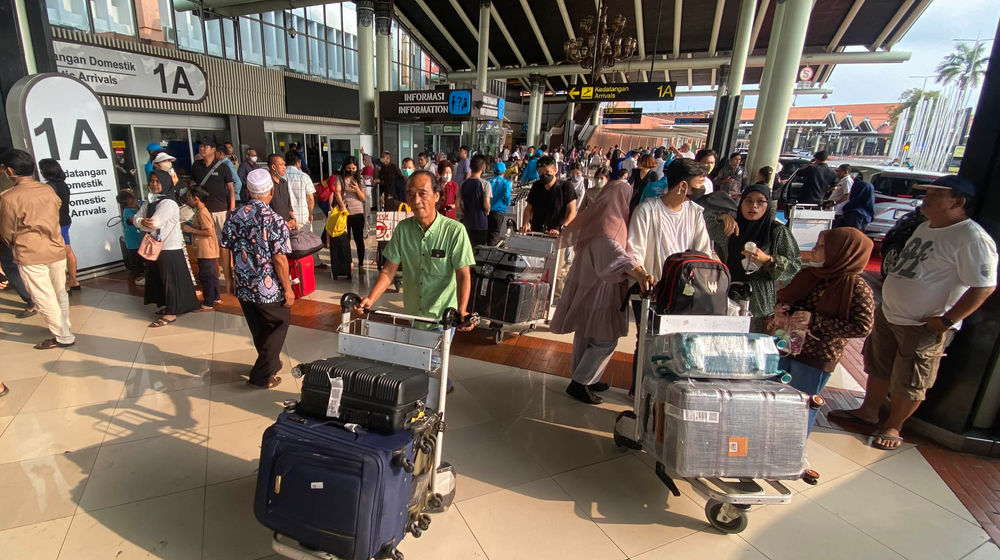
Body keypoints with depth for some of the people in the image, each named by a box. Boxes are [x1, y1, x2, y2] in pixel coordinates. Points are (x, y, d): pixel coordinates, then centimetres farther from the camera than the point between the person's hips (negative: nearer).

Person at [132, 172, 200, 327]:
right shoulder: (150, 202, 12)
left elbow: (154, 224, -22)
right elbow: (136, 218, 3)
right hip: (155, 247, 9)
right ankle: (165, 305, 32)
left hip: (170, 248, -9)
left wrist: (141, 223, -2)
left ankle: (171, 313, 3)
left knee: (171, 280, -2)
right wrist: (142, 221, -20)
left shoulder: (169, 203, -16)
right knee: (158, 278, 17)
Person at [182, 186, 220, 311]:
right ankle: (216, 297, 28)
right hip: (207, 250, 10)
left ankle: (208, 304, 2)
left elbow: (209, 232, -23)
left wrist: (190, 229, -18)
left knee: (206, 277, -4)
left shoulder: (202, 213, -17)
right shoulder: (201, 211, 14)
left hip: (205, 252, -10)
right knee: (211, 275, 18)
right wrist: (190, 228, 12)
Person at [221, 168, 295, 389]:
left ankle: (271, 362, 42)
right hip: (269, 289, -5)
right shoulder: (275, 221, -18)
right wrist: (288, 289, -10)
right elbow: (279, 259, -19)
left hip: (243, 287, 6)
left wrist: (229, 278, 17)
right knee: (279, 325, 15)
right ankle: (262, 375, 14)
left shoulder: (235, 216, -1)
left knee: (259, 330, 22)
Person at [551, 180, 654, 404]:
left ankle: (582, 378, 32)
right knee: (605, 340, 0)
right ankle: (580, 383, 8)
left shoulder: (595, 218, 7)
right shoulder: (611, 223, -20)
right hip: (599, 291, -9)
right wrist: (637, 271, -55)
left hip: (587, 286, 9)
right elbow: (612, 250, -40)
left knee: (586, 335, 18)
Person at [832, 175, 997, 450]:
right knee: (878, 368, 20)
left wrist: (946, 321, -21)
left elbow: (985, 286, -22)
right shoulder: (925, 227, 9)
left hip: (923, 328, -8)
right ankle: (868, 411, 37)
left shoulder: (973, 239, -19)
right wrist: (890, 302, 16)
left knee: (908, 385, 8)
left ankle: (893, 426, 26)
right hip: (888, 314, 8)